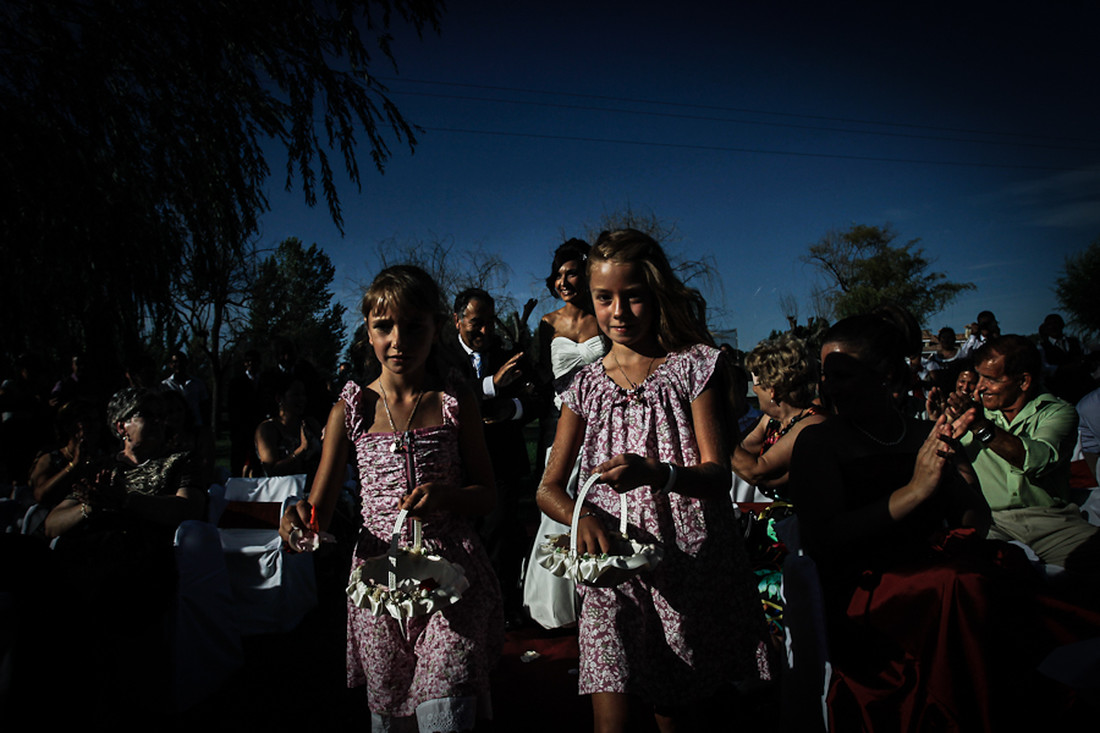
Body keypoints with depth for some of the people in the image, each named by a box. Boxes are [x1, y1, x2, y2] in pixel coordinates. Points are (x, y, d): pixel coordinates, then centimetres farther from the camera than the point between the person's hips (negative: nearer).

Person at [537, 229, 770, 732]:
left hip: (690, 563, -1)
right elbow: (548, 488, 6)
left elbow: (718, 474, -8)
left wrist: (656, 473, -29)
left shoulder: (694, 365, 0)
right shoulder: (587, 385, 7)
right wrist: (582, 516, -18)